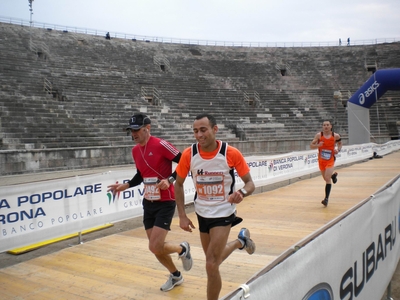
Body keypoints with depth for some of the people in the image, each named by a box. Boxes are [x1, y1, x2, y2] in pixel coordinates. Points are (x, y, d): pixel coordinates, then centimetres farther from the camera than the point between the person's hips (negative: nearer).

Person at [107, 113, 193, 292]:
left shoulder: (160, 145, -17)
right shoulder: (135, 151, 6)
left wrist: (170, 180, -25)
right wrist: (125, 186, 8)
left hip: (165, 203, -7)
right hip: (148, 203, 7)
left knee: (155, 247, -12)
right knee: (156, 248, 12)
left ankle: (183, 249, 20)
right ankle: (175, 276, 36)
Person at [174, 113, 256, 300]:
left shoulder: (231, 153, -21)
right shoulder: (188, 154, -15)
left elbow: (250, 183, -11)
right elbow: (178, 184, 0)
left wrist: (241, 193, -34)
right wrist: (182, 216, -6)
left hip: (223, 213, -4)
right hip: (202, 213, 4)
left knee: (211, 266, -10)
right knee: (213, 261, 22)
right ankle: (240, 241, 51)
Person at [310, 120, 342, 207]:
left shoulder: (336, 136, -7)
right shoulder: (319, 135, -8)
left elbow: (340, 143, 13)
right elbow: (311, 146, -6)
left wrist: (338, 149, -7)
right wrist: (318, 145, -26)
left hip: (330, 160, -2)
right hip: (321, 160, 2)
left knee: (327, 179, -16)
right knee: (326, 178, 19)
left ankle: (326, 199, -11)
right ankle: (333, 175, 55)